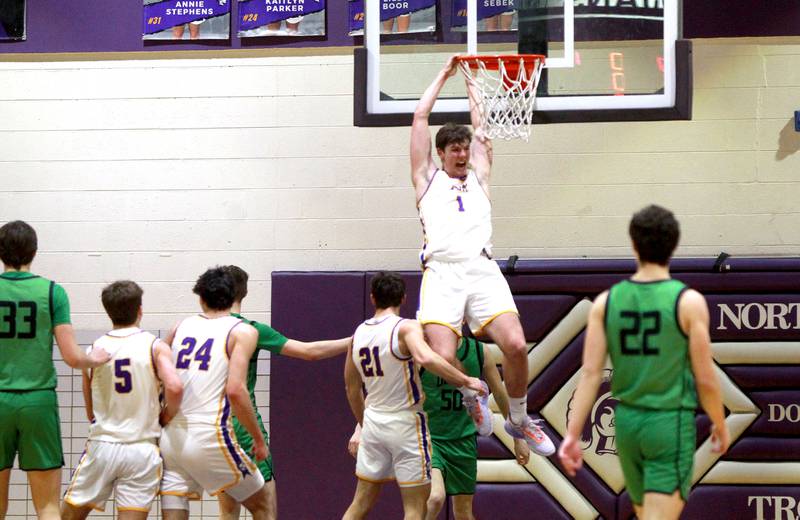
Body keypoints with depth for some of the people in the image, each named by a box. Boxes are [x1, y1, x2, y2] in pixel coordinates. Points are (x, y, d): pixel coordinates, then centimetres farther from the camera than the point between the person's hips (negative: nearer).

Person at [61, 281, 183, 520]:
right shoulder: (155, 346, -3)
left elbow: (91, 413, 12)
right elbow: (175, 388, -19)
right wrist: (167, 415, 0)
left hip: (102, 445, 2)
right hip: (142, 449, -1)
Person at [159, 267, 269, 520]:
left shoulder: (181, 327, 14)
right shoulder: (243, 331, -1)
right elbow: (235, 390, -13)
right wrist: (259, 439, -4)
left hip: (170, 438, 4)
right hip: (209, 437, -4)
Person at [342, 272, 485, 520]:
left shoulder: (359, 333, 7)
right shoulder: (406, 327, -13)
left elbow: (352, 388, 17)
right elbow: (426, 358, -35)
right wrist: (466, 381, -26)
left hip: (373, 422, 6)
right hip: (405, 424, -6)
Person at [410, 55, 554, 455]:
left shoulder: (478, 178, 26)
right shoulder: (427, 178, 20)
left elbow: (480, 125, 29)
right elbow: (420, 116, 21)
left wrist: (471, 82, 39)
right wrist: (445, 74, 29)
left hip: (482, 270, 2)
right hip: (442, 273, -2)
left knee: (516, 346, -17)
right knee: (443, 358, -21)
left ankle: (518, 420, 6)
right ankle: (471, 396, 13)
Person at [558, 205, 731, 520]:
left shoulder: (606, 302, 0)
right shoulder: (689, 302, -10)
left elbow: (590, 373, -5)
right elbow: (705, 379, -8)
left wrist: (572, 435, -4)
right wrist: (720, 424, 9)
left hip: (627, 422, 5)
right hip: (671, 423, -5)